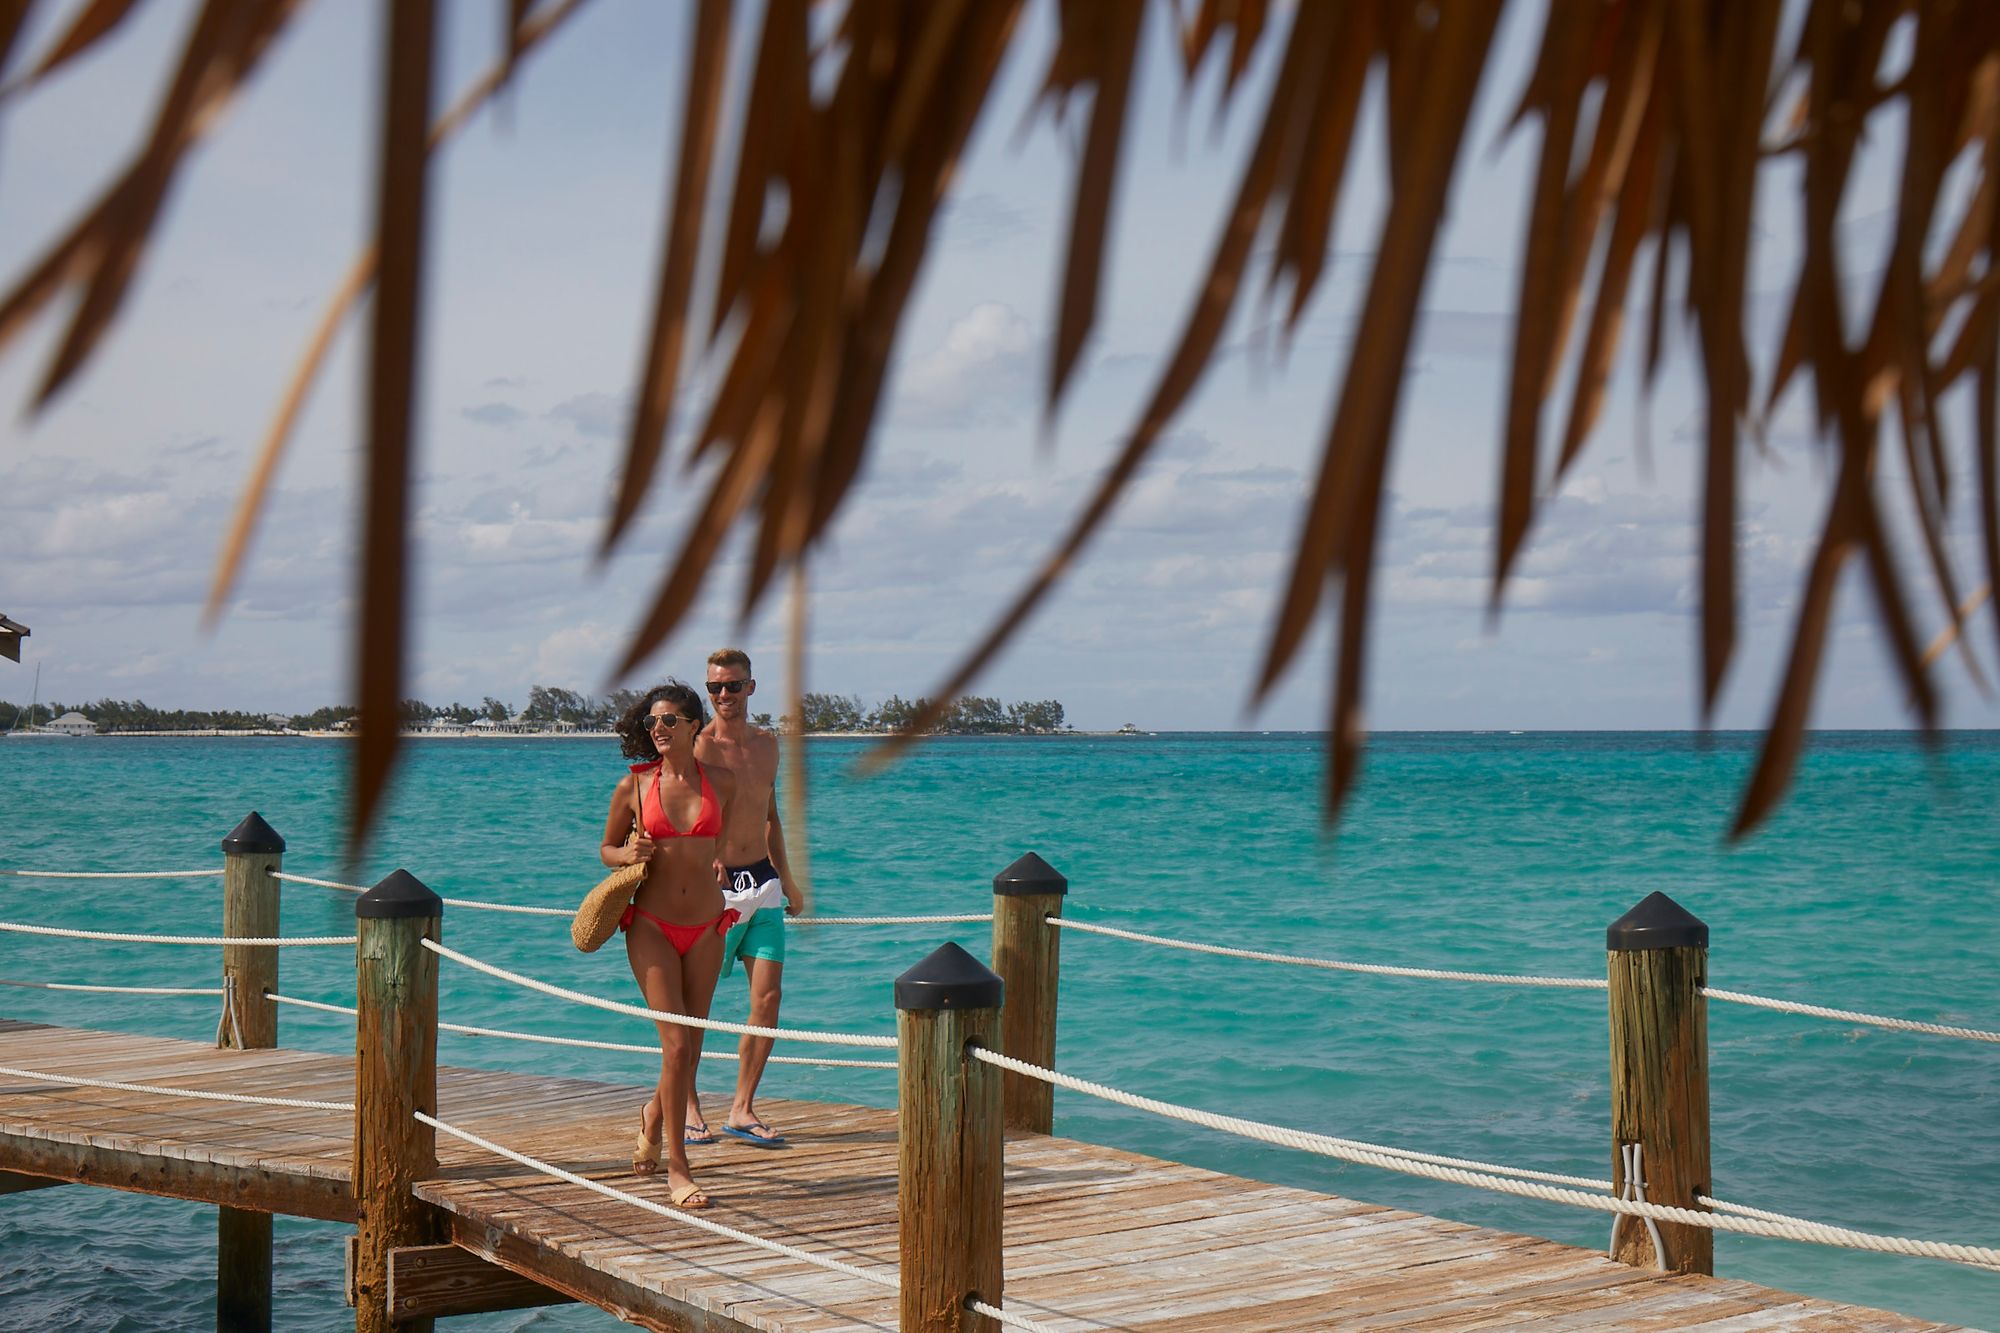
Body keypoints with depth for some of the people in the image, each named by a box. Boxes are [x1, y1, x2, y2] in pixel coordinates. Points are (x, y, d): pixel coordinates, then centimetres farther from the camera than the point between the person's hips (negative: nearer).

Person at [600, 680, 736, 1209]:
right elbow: (606, 849, 9)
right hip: (652, 925, -3)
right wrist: (628, 855, -10)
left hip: (706, 926, 3)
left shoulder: (721, 781, 2)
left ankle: (654, 1114, 42)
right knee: (677, 1044, -11)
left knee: (691, 1044, 10)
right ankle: (677, 1169, -4)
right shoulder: (634, 786, -2)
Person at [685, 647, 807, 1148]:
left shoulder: (766, 744, 12)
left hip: (762, 883, 5)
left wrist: (787, 880, 23)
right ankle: (688, 1105, 16)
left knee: (768, 999, 0)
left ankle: (742, 1109, 8)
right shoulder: (698, 747, -8)